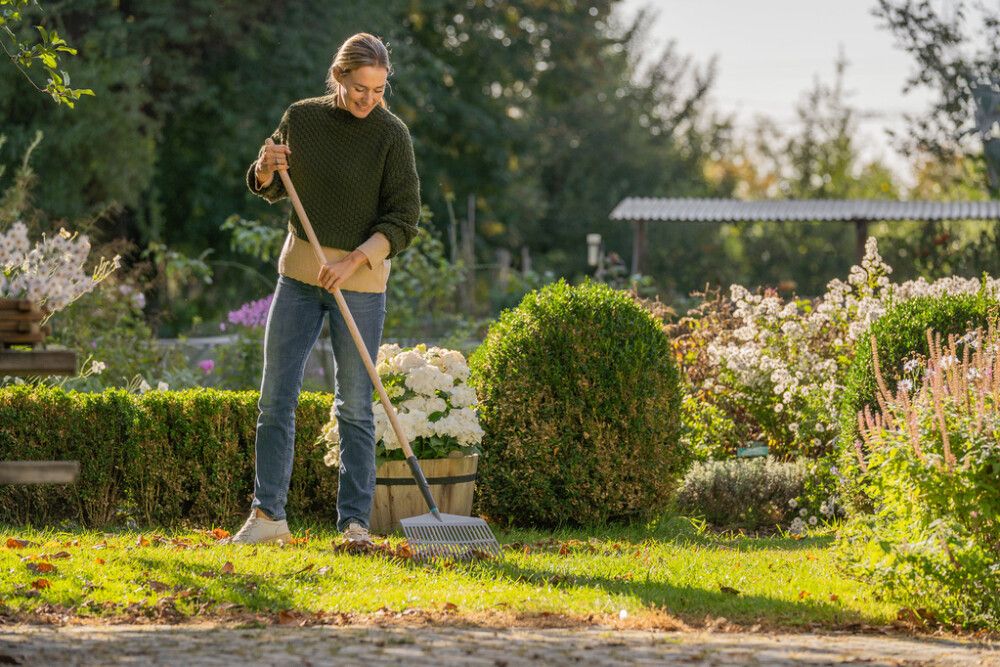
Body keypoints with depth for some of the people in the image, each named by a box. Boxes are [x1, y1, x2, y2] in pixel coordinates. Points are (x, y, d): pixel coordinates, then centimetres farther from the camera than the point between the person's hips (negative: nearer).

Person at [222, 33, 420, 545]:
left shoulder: (391, 135, -8)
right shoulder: (301, 119, 1)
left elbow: (403, 220, -8)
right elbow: (268, 189, 15)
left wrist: (353, 261, -20)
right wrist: (266, 168, -8)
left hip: (362, 278, -3)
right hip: (300, 271, 3)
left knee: (354, 406, -1)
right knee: (276, 398, 0)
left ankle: (355, 522, 4)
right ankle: (267, 515, 5)